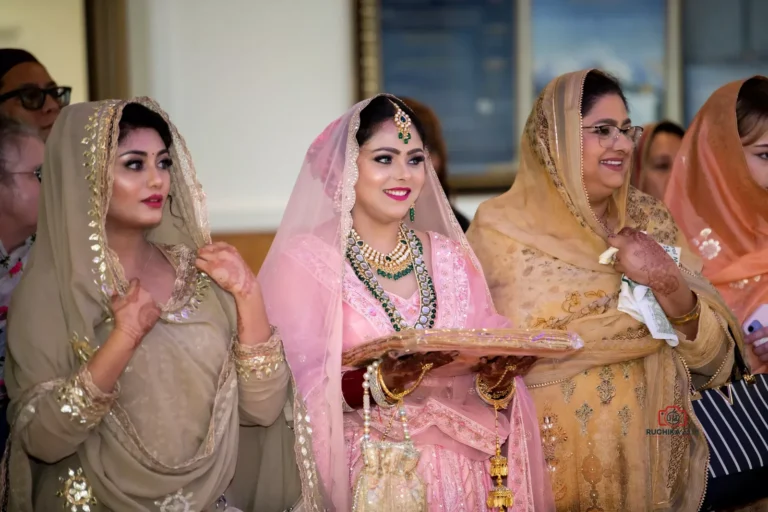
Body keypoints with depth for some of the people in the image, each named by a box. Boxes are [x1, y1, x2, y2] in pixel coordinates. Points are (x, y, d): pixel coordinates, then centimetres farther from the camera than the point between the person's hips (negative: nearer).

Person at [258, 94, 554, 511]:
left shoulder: (450, 256, 10)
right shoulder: (303, 259, -3)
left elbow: (490, 354, 9)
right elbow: (304, 389, -10)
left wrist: (498, 374, -12)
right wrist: (383, 382, -24)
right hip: (365, 478, -5)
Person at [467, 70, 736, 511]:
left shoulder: (651, 222, 3)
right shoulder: (503, 229, -7)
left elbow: (710, 354, 0)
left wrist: (671, 287, -19)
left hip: (653, 460, 4)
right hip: (553, 462, -4)